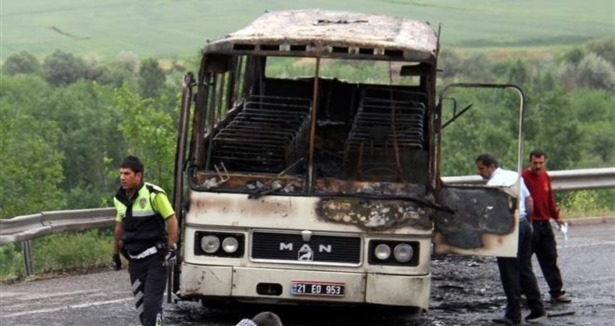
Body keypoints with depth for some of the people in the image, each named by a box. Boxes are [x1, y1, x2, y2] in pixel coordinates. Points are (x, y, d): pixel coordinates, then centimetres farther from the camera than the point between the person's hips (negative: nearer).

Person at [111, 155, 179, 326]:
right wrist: (115, 253, 22)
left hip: (155, 259, -7)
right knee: (140, 305, 8)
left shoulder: (153, 194, -14)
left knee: (151, 303, -13)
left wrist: (171, 249, -17)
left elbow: (171, 220, -12)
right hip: (135, 260, 7)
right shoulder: (120, 198, 7)